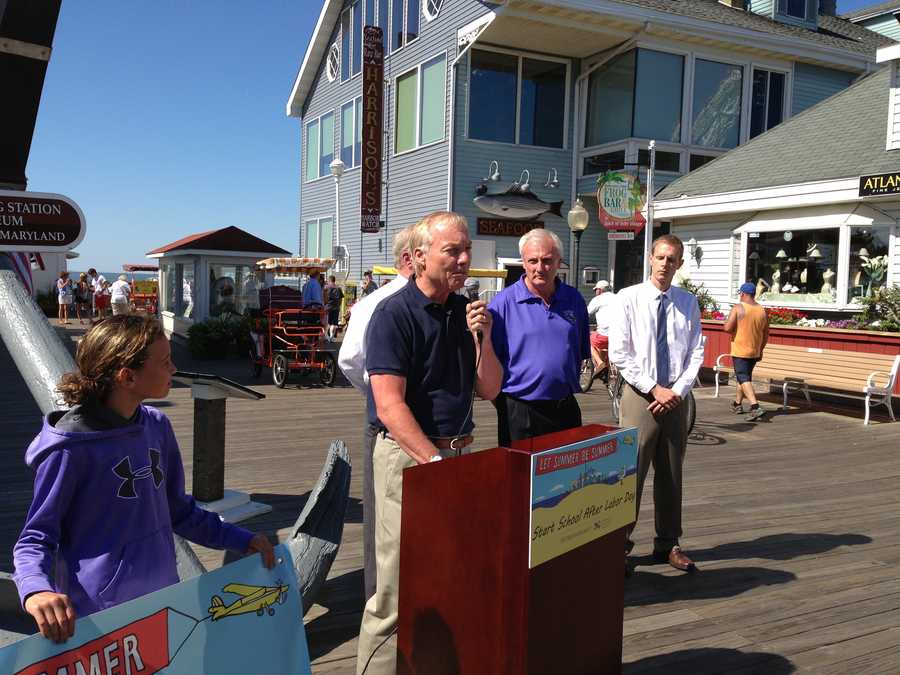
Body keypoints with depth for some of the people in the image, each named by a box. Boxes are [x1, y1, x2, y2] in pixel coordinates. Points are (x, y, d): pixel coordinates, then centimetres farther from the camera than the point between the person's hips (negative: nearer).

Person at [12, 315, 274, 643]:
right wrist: (36, 589, -32)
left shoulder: (157, 426, 1)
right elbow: (36, 537, -12)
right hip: (100, 617, -6)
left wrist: (239, 539, 9)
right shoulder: (70, 448, -19)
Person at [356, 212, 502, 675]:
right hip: (409, 454, -7)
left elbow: (488, 390, 10)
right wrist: (436, 461, -24)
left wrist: (483, 338, -6)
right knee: (400, 585, -3)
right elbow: (389, 404, -18)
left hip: (459, 450, 7)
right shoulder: (393, 314, -12)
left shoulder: (466, 311, 9)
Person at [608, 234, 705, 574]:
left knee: (671, 476, 12)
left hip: (676, 398, 4)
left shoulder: (688, 302, 7)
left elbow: (696, 354, 6)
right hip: (640, 396, -4)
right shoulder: (628, 298, -4)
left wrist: (677, 391, -8)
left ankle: (668, 545, 24)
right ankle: (620, 543, 10)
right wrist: (655, 389, -12)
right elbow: (619, 354, -9)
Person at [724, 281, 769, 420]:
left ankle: (755, 407, -22)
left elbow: (727, 328, -18)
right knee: (744, 376, 21)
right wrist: (760, 350, 20)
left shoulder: (738, 308, -11)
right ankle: (737, 404, 32)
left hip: (740, 350, -6)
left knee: (744, 379, -8)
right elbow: (766, 334, 10)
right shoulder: (762, 310, 5)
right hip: (755, 351, 6)